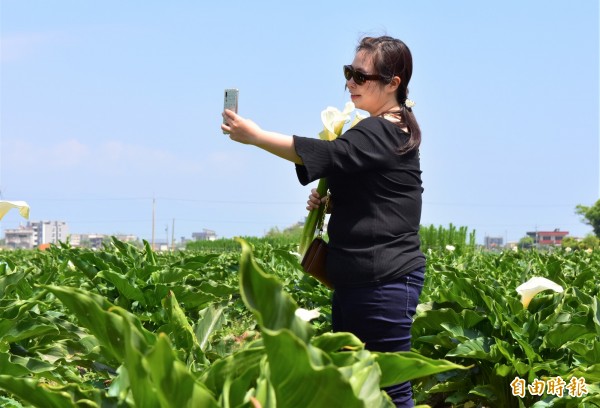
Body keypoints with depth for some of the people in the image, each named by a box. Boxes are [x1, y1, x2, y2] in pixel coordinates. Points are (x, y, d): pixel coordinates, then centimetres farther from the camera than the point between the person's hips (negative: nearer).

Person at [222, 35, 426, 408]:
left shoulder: (383, 133, -14)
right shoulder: (389, 131, 16)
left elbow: (328, 154, -27)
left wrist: (254, 135, -28)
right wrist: (330, 202, 6)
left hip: (384, 280, -10)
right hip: (356, 278, 10)